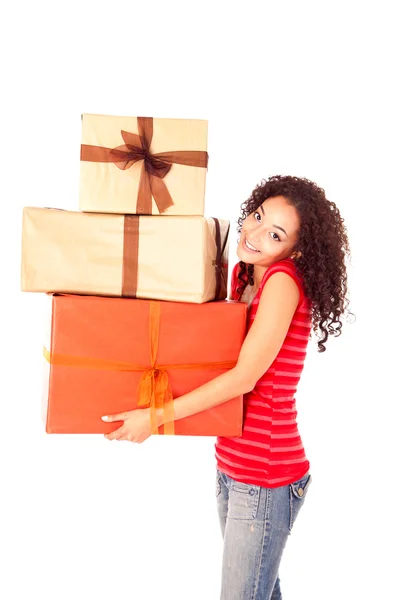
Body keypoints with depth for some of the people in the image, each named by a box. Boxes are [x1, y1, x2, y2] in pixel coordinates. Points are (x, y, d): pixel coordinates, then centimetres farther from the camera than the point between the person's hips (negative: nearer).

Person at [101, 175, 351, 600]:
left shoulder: (284, 279, -19)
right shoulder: (242, 276, 5)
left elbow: (244, 377, -21)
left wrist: (156, 417, -17)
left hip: (266, 479, -7)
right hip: (231, 467, 8)